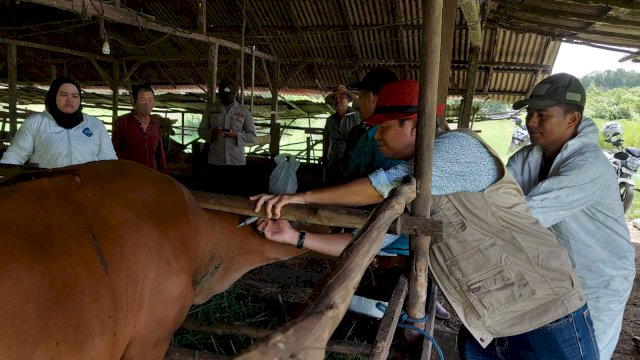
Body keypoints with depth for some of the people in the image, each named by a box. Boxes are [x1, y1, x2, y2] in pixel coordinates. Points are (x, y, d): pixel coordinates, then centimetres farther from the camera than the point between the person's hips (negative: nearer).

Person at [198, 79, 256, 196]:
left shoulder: (244, 111, 4)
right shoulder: (211, 110, 9)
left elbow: (252, 136, 3)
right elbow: (201, 130, 10)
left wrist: (237, 135, -16)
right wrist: (211, 133, -12)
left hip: (237, 162, -1)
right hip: (215, 162, 1)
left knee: (236, 196, 3)